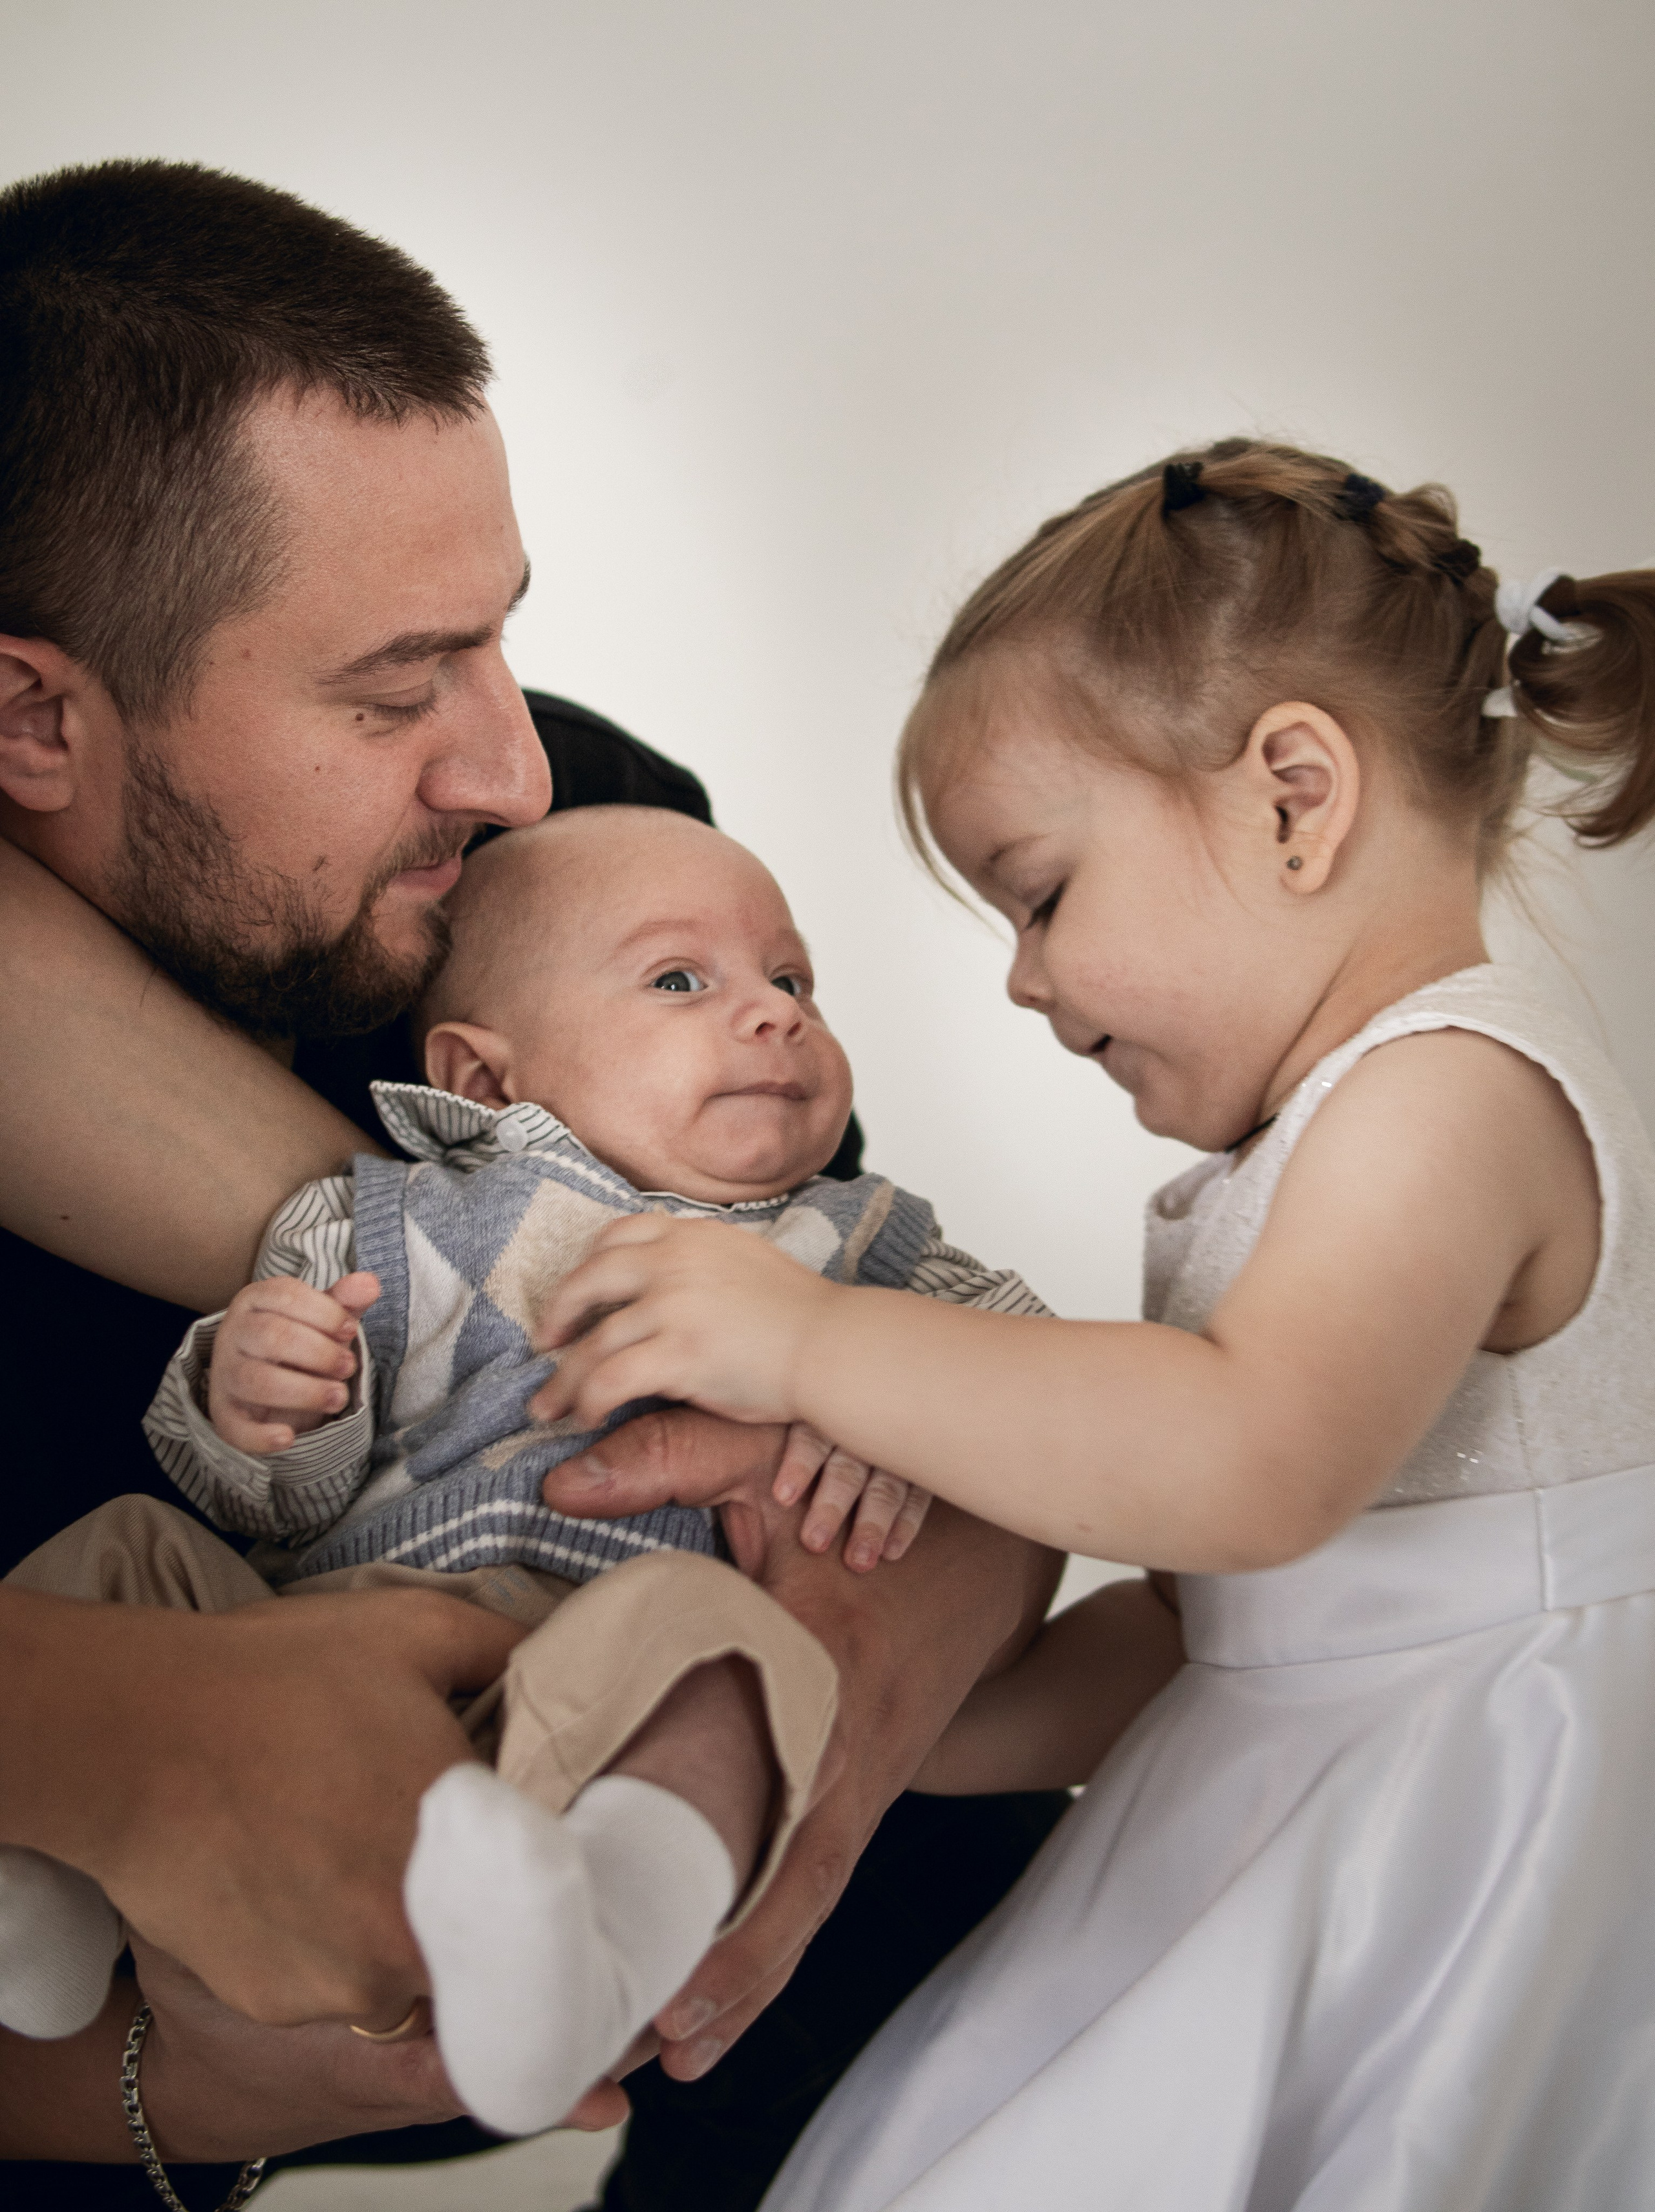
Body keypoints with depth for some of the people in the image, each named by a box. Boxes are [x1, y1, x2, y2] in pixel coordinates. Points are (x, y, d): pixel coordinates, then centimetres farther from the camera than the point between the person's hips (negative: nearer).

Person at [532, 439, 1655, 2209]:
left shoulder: (1454, 1088, -14)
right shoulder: (1306, 1133, 16)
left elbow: (1252, 1466, -32)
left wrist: (812, 1342, -25)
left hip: (1468, 1858, -8)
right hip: (1284, 1820, 9)